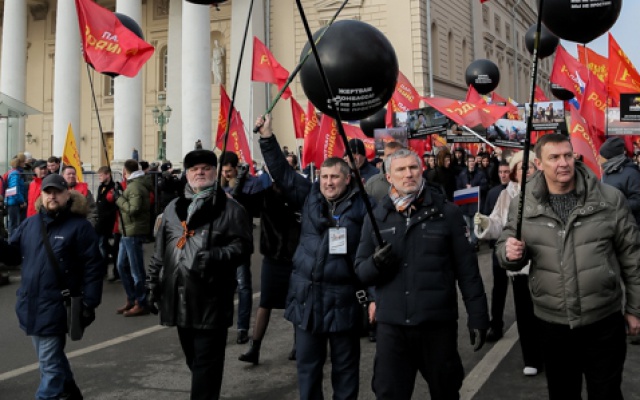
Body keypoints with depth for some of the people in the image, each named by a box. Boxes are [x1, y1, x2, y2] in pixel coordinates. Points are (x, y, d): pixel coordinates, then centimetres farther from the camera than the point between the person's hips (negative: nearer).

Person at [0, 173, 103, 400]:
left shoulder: (79, 226, -9)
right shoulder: (29, 224, 10)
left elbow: (93, 267, -10)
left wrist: (89, 303, -14)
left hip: (55, 307, -7)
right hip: (31, 305, 7)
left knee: (49, 363, -1)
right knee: (52, 358, 21)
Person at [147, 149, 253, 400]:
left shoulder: (230, 208, -2)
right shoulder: (173, 208, 15)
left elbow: (243, 245, -9)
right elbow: (160, 250, 18)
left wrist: (216, 256, -24)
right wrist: (154, 282, 14)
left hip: (211, 297, -6)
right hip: (180, 296, 6)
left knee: (206, 360, -1)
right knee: (193, 358, 18)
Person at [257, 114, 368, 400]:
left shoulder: (361, 205, -6)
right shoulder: (309, 196, 6)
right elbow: (282, 172, 8)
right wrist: (267, 138, 1)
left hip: (344, 298, -3)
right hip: (306, 296, 4)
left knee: (345, 364, 12)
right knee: (307, 364, 14)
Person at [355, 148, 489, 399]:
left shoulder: (447, 213, -1)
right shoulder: (376, 217, 5)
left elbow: (467, 269, 0)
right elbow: (360, 270, 7)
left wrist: (478, 316, -3)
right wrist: (375, 264, -15)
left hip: (438, 322, -1)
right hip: (391, 325, 1)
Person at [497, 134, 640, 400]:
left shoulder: (610, 199, -6)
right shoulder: (523, 205, -3)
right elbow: (506, 246, 6)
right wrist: (510, 252, -18)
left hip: (604, 321, -1)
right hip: (552, 323, 2)